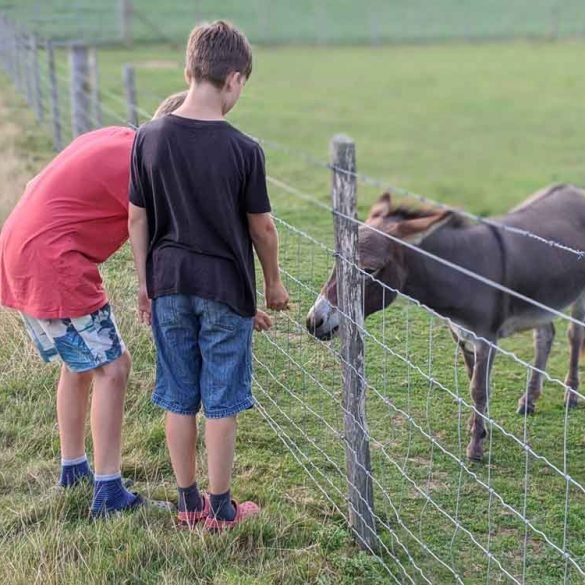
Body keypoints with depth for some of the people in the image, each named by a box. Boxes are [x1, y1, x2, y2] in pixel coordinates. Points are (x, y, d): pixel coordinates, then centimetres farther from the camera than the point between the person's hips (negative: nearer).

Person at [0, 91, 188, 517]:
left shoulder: (113, 138, 11)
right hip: (53, 268, -10)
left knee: (81, 362, 21)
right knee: (111, 366, -5)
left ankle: (73, 468, 32)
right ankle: (108, 492, -3)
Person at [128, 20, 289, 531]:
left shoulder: (149, 139, -6)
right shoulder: (244, 150, -14)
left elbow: (138, 220, 0)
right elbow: (262, 227, -5)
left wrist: (145, 283, 12)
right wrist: (273, 283, 11)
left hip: (169, 284, 3)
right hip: (225, 288, -3)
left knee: (180, 399, 13)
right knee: (221, 402, 8)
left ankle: (189, 503, 26)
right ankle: (221, 508, 18)